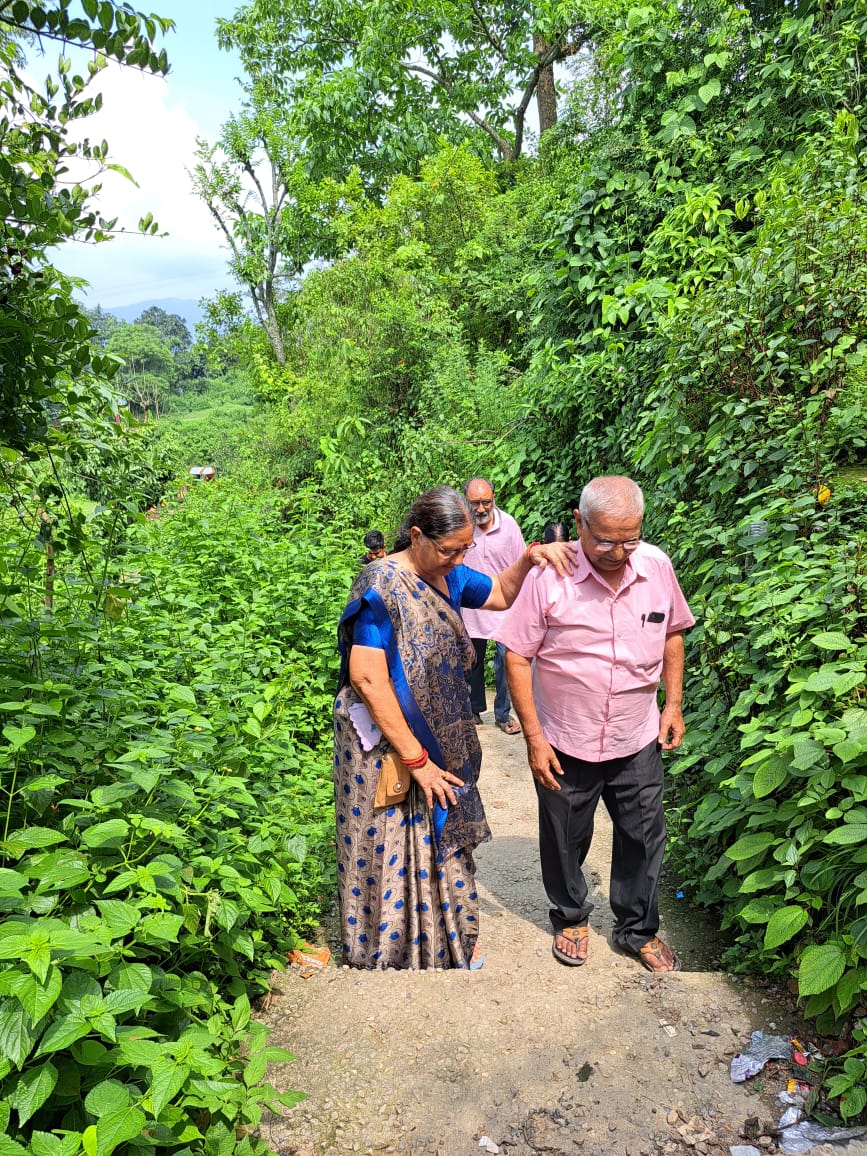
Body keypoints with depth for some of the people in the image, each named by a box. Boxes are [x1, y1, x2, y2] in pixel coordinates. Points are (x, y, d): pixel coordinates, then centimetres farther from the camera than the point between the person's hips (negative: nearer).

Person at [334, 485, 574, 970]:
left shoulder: (449, 576, 0)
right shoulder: (382, 585, -23)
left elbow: (502, 594, 17)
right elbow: (366, 677, -26)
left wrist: (531, 557, -6)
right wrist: (415, 758, -23)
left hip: (442, 745, 7)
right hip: (388, 749, -7)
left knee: (442, 846, 20)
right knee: (394, 856, 9)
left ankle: (450, 946, 42)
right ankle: (390, 954, 32)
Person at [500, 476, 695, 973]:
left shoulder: (657, 566, -8)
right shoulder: (550, 576, -20)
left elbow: (672, 634, 9)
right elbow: (517, 657, -14)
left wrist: (674, 703, 5)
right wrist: (534, 737, -14)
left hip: (638, 743, 3)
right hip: (565, 745, -2)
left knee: (644, 838, 16)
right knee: (565, 841, 17)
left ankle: (638, 929, 40)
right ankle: (572, 917, 44)